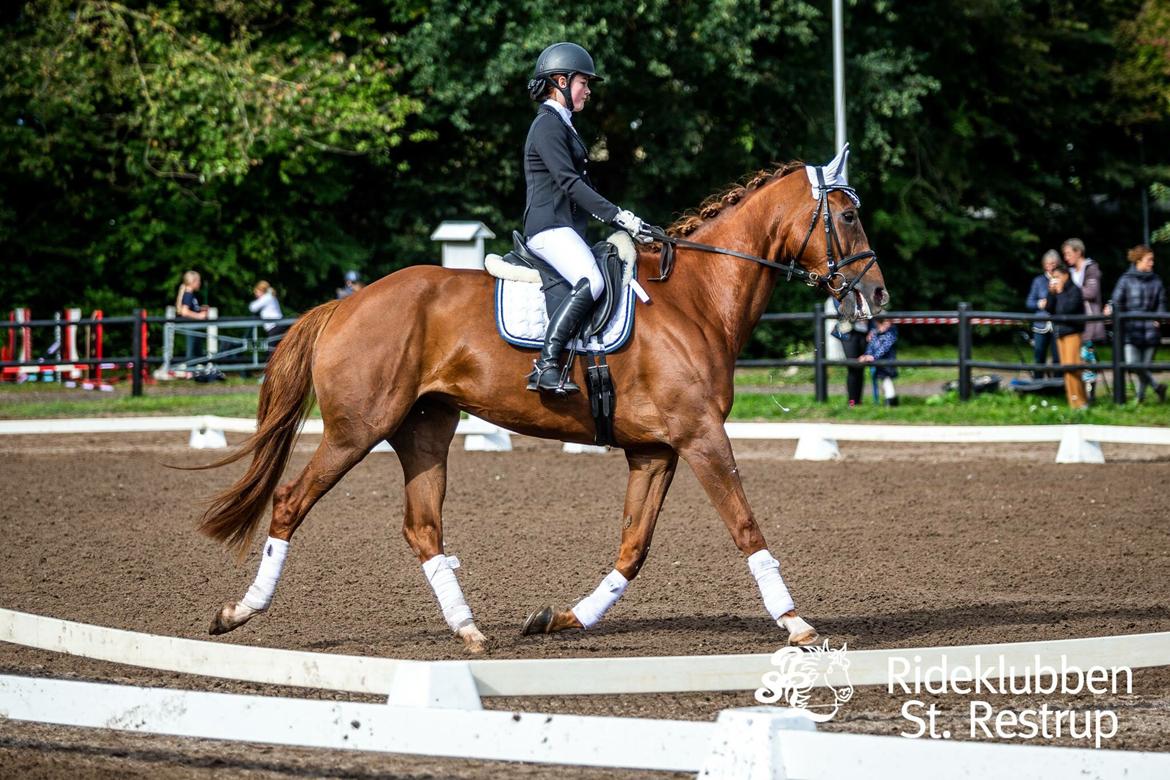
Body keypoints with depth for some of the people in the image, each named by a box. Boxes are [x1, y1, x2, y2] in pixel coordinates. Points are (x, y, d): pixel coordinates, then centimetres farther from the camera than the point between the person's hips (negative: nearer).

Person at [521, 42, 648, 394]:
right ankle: (545, 366, -38)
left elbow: (579, 183, 25)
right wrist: (616, 215, -22)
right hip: (549, 226, -11)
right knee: (590, 281, -32)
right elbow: (568, 182, -18)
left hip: (566, 227, 11)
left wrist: (620, 219, 16)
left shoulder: (563, 125, 23)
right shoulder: (547, 125, -9)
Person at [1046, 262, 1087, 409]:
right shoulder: (1056, 291, 12)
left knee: (1072, 366, -13)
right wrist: (1051, 293, -2)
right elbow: (1049, 309, 9)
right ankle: (1072, 401, 9)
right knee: (1066, 368, 6)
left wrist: (1060, 292, -12)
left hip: (1072, 332, -8)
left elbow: (1069, 308, -20)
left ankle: (1078, 401, -9)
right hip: (1059, 332, 8)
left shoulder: (1074, 290, -8)